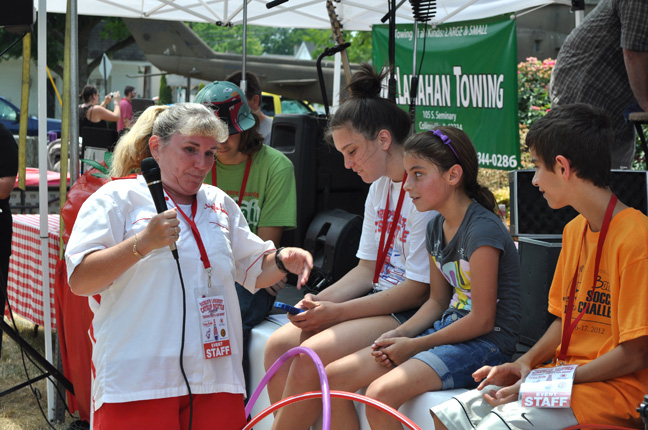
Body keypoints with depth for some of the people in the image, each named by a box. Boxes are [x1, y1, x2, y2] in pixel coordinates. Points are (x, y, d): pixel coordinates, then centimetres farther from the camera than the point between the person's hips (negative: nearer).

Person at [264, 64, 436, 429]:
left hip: (410, 315, -9)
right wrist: (321, 301, -4)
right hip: (380, 300, 9)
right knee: (279, 344, -5)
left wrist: (338, 312, -17)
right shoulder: (379, 188, 13)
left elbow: (417, 289, -19)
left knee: (311, 355, -23)